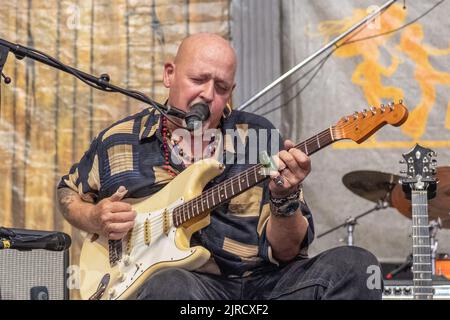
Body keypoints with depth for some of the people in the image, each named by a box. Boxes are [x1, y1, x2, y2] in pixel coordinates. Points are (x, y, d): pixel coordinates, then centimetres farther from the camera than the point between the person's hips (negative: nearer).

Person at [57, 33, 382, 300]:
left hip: (264, 282, 3)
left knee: (354, 265, -23)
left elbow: (285, 252, 5)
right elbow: (69, 191, 26)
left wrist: (284, 200, -17)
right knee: (169, 286, -40)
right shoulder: (119, 141, 9)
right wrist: (95, 218, 4)